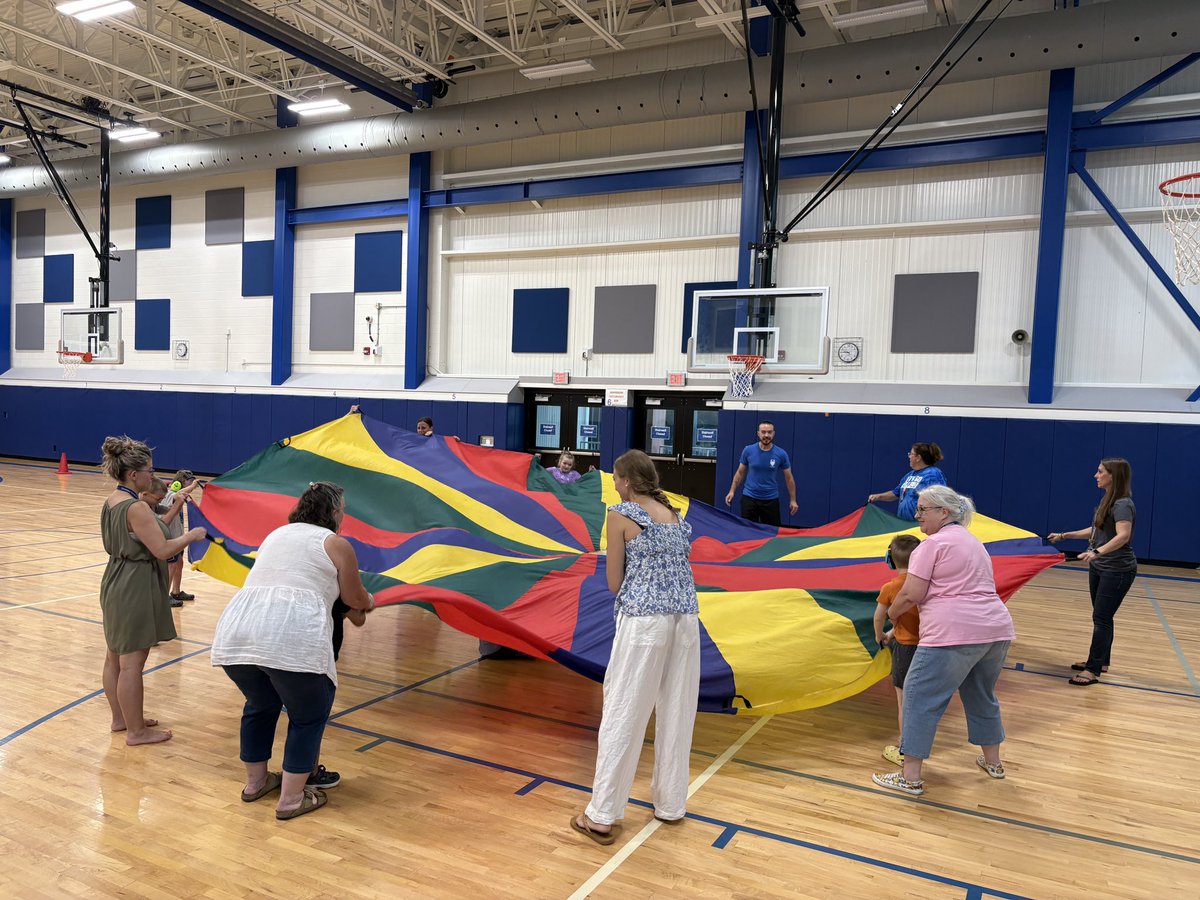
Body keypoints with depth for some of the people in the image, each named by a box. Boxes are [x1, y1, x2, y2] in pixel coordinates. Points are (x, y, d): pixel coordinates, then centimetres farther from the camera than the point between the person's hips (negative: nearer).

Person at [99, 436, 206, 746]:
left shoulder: (110, 502, 6)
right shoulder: (136, 508, -23)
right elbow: (163, 550, -24)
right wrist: (191, 535, -10)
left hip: (115, 584, 10)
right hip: (135, 589, -10)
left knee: (114, 657, 19)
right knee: (132, 663, -1)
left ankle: (120, 718, 34)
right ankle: (136, 731, 10)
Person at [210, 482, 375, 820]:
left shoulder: (277, 534, 27)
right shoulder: (336, 544, 9)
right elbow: (356, 600, 19)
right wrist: (370, 602, 43)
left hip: (235, 631, 7)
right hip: (292, 639, -6)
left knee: (260, 706, 29)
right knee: (308, 715, 14)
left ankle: (255, 781, 40)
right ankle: (291, 799, 18)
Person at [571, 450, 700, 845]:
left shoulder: (620, 515, -1)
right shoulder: (675, 514, 16)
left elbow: (615, 583, 2)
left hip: (644, 619, -6)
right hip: (686, 616, 6)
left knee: (623, 715, 2)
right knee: (677, 713, 15)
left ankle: (602, 816, 9)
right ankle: (671, 804, 28)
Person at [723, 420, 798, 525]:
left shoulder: (781, 454, -7)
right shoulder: (748, 450, -5)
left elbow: (788, 478, 2)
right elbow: (740, 472, 7)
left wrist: (793, 500, 2)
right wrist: (732, 491, 1)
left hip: (771, 499, 0)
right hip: (749, 497, 0)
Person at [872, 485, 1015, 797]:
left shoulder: (933, 543, -5)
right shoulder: (973, 542, 22)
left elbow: (911, 595, -10)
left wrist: (891, 614, 8)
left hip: (954, 634, -9)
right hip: (997, 629, 9)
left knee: (921, 699, 0)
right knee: (982, 697, 27)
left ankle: (910, 777, 2)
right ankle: (993, 762, 41)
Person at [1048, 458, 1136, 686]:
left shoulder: (1123, 504, -19)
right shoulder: (1106, 500, 10)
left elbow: (1123, 535, -34)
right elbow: (1095, 531, 22)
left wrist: (1097, 552, -46)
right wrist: (1064, 536, 21)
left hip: (1117, 570, -9)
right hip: (1098, 567, 9)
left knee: (1101, 617, -7)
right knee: (1101, 616, 16)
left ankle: (1093, 670, -3)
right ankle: (1100, 661, 27)